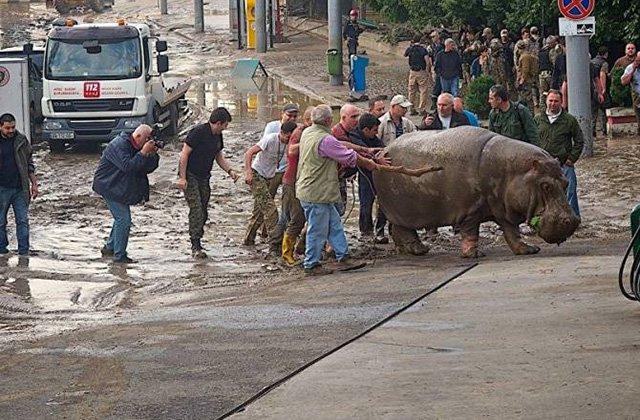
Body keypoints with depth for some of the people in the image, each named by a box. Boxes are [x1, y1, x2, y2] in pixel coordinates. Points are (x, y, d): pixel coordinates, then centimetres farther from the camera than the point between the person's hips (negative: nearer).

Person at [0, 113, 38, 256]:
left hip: (20, 189, 1)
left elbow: (29, 163, 12)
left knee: (23, 220, -1)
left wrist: (34, 183, 8)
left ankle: (24, 251, 3)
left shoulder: (22, 140, 5)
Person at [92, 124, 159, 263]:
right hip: (109, 187, -10)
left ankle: (109, 248, 33)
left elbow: (148, 168, 5)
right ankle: (119, 256, -8)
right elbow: (127, 166, -34)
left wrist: (153, 154, -11)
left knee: (121, 218, 18)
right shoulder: (119, 145, -22)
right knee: (123, 219, -12)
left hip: (121, 188, 10)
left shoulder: (135, 147, 7)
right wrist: (143, 152, -32)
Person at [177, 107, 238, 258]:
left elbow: (219, 157, 19)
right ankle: (196, 247, -12)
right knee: (196, 210, -14)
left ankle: (197, 242, 17)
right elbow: (184, 154, -18)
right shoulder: (198, 132, -19)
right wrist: (182, 177, -22)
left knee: (204, 213, 7)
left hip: (204, 178, 8)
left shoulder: (217, 136, 7)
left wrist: (230, 171, 3)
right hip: (190, 176, -8)